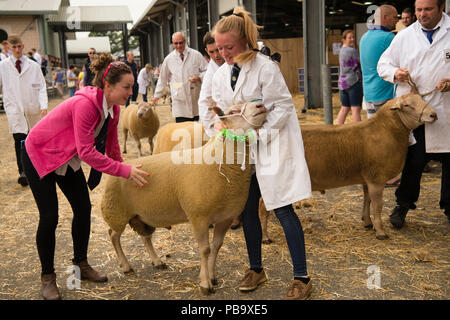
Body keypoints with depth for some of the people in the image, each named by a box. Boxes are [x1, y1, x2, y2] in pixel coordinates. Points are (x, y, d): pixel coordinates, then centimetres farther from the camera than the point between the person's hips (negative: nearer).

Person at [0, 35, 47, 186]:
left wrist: (44, 106, -10)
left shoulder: (33, 66, 4)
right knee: (19, 140, -14)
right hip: (14, 108, -2)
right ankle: (22, 171, -18)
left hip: (33, 108, 2)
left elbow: (41, 87, 2)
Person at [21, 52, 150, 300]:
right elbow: (87, 152, -37)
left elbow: (111, 144, 4)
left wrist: (122, 172, 2)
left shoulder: (112, 108, -9)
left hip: (67, 158, 8)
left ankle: (81, 264, 21)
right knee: (49, 217, -7)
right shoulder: (85, 104, -34)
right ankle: (47, 277, 10)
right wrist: (126, 171, -37)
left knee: (83, 208, 4)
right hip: (38, 154, -8)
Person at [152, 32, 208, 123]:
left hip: (196, 99, 0)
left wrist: (199, 78, -14)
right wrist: (157, 95, 19)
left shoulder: (196, 55, 4)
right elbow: (163, 78, 18)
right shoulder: (169, 59, 9)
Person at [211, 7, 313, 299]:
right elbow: (221, 109, 14)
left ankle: (302, 278, 5)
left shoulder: (265, 67, -13)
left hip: (271, 144, -6)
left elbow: (283, 106, -13)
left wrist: (258, 134, -19)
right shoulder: (220, 75, 7)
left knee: (283, 208, -6)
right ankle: (256, 269, 27)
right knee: (248, 209, 10)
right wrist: (220, 124, -9)